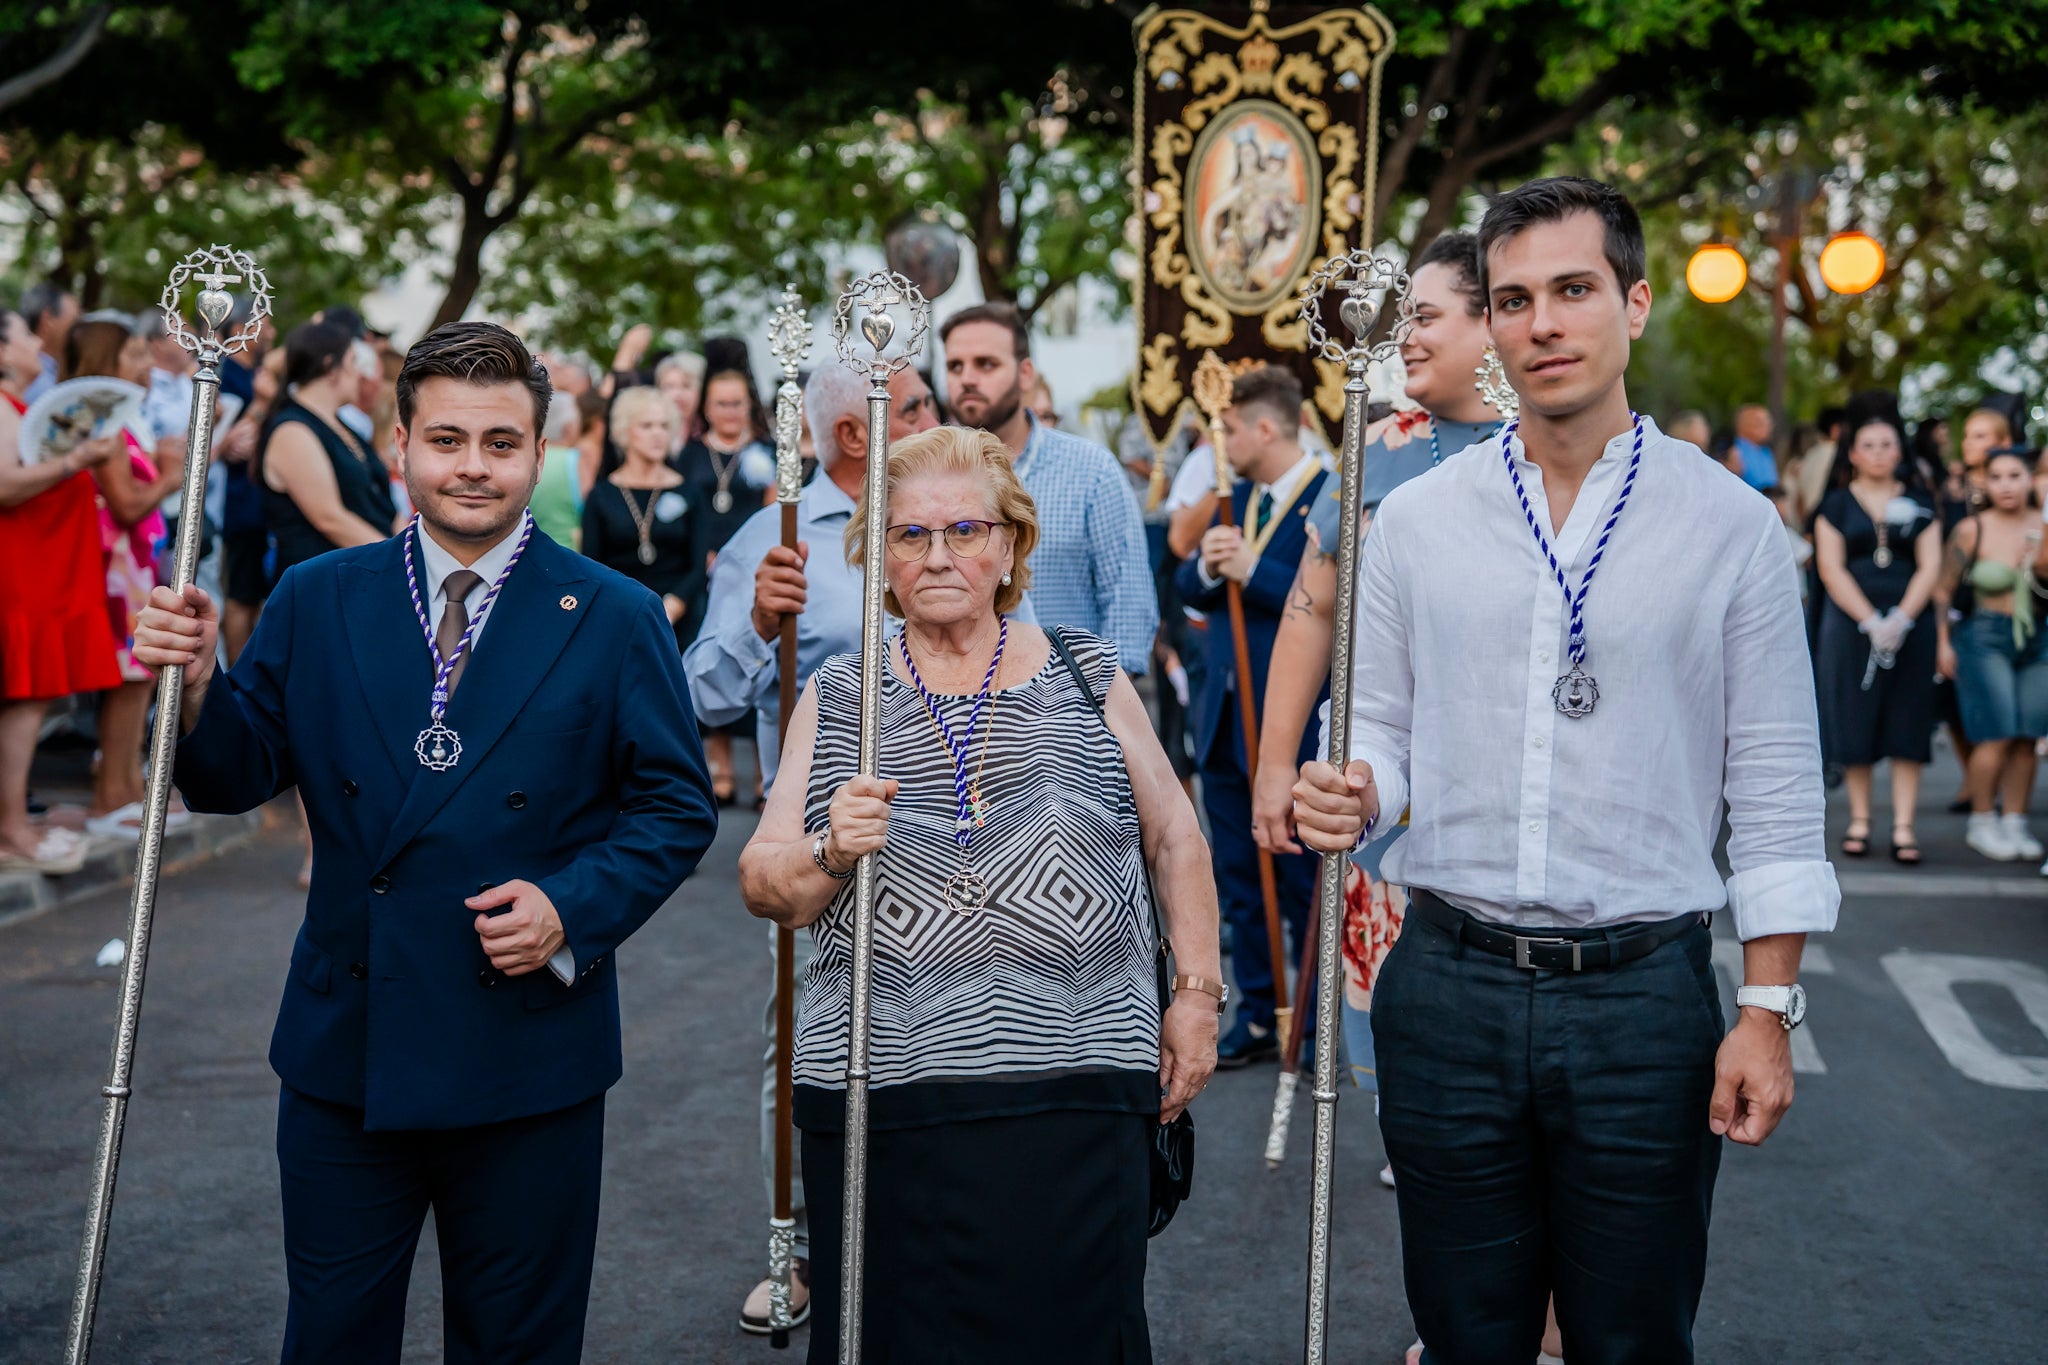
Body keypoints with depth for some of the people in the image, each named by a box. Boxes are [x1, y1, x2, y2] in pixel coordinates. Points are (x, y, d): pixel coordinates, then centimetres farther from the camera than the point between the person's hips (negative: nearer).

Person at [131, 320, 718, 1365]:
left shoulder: (615, 620, -2)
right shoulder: (315, 600, 4)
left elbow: (677, 807, -2)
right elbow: (240, 775, 3)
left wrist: (574, 908, -16)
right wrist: (197, 684, -17)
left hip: (529, 1053, -1)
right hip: (344, 1049, 2)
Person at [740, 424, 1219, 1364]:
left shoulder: (1087, 675, 9)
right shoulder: (837, 698, 10)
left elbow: (1173, 836, 15)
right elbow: (763, 888, 6)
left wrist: (1197, 992, 9)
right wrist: (829, 852, -14)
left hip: (1075, 1091, 0)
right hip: (880, 1095, 1)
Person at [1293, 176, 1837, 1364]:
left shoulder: (1731, 525, -1)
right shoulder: (1415, 520, 5)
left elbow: (1776, 789, -1)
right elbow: (1381, 729, 10)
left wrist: (1769, 1010, -4)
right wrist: (1351, 796, -13)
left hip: (1645, 995, -2)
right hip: (1449, 989, 2)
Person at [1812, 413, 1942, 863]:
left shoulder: (1919, 503, 9)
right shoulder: (1837, 504, 5)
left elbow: (1930, 567, 1)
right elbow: (1831, 569, -4)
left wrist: (1900, 619, -13)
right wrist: (1871, 621, -14)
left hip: (1910, 625, 1)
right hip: (1850, 625, -1)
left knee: (1907, 724, -2)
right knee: (1854, 720, 0)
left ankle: (1903, 826, -2)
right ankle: (1859, 819, 11)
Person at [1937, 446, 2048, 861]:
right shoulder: (1971, 531, -5)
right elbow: (1942, 590, 1)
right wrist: (1944, 642, -1)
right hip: (1984, 639, -3)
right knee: (1997, 737, -9)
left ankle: (2014, 822, 11)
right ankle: (1982, 824, 5)